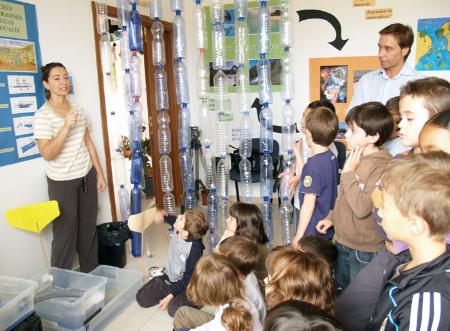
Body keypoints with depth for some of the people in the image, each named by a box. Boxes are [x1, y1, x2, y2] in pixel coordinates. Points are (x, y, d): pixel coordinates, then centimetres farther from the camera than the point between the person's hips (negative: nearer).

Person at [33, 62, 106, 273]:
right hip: (62, 182, -5)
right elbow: (47, 154, -22)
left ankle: (91, 273, 32)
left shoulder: (78, 109, 5)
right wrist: (66, 126, -30)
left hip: (87, 177, 5)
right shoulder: (43, 115, -13)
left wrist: (100, 174, 9)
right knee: (65, 233, 4)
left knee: (89, 228, 15)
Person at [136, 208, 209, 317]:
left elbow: (188, 278, -25)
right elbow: (174, 220, 12)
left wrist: (171, 295, -24)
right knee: (141, 298, -2)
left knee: (173, 309, -28)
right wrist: (164, 217, -4)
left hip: (185, 285, -6)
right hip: (168, 279, 6)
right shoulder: (178, 231, -16)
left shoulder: (195, 248, -33)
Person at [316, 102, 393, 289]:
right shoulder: (357, 158, 2)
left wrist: (348, 173, -23)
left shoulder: (383, 166, -23)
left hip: (364, 250, -8)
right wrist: (332, 217, 11)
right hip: (342, 241, 8)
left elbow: (362, 207, -29)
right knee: (340, 291, 26)